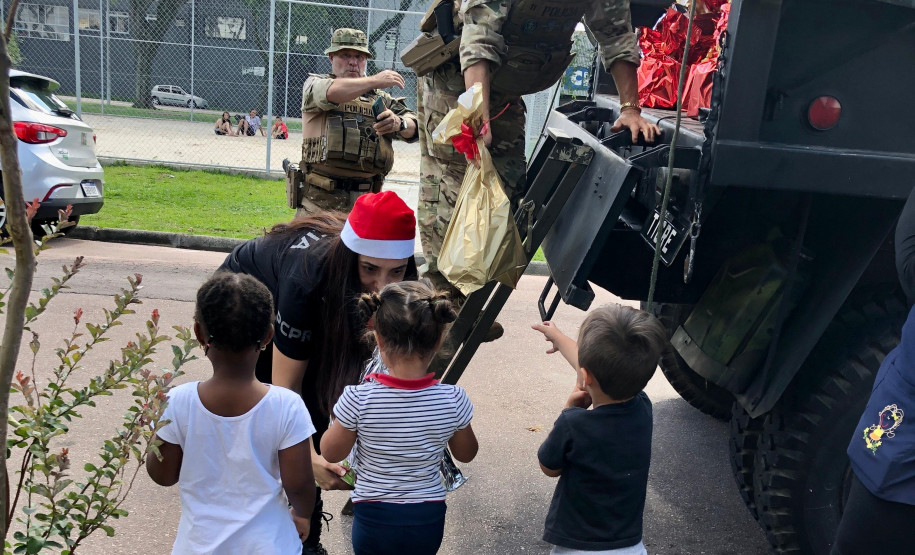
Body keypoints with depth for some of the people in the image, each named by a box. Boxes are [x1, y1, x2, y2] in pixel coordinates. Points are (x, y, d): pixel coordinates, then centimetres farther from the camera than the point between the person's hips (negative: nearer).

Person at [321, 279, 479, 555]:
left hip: (374, 518, -1)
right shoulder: (453, 400, -18)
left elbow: (331, 453, -6)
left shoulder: (359, 400, -23)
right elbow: (466, 454, 1)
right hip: (428, 519, 2)